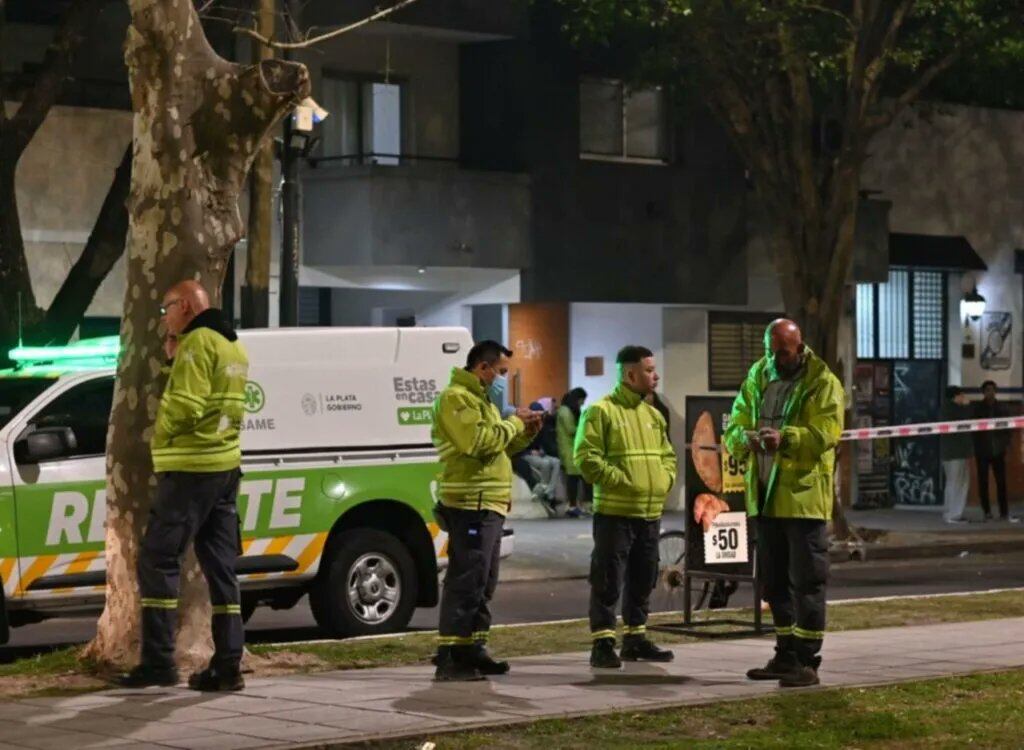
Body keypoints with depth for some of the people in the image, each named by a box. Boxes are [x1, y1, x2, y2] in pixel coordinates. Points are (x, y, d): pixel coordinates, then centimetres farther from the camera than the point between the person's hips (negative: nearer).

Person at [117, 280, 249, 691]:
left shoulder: (198, 342, -13)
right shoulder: (232, 346, 18)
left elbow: (185, 407, -23)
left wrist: (160, 434, -5)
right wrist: (175, 360, 12)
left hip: (191, 469, -9)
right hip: (225, 465, 9)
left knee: (157, 560, -4)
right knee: (220, 565, 8)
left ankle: (158, 661, -7)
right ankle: (227, 663, 5)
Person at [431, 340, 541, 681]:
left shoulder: (479, 399, 24)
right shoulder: (456, 398, -11)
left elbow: (497, 446, 25)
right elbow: (478, 441, -23)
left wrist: (525, 433, 10)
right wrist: (513, 423, -12)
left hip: (488, 505, 11)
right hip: (471, 503, -11)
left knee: (483, 582, 15)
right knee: (466, 580, -13)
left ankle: (472, 649, 21)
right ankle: (449, 657, -15)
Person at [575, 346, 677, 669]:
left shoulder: (653, 415, 16)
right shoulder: (601, 412, -8)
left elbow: (668, 455, 23)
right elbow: (587, 458, -14)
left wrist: (664, 480, 4)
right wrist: (622, 481, -17)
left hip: (650, 513, 7)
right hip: (615, 512, -7)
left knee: (643, 581, 13)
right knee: (608, 581, -6)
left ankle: (636, 638, 23)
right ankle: (603, 643, -4)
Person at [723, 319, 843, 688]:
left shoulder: (822, 383, -6)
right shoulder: (756, 379, 14)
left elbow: (826, 433, -18)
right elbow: (734, 426, 11)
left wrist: (785, 437, -33)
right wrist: (745, 437, -13)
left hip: (804, 495, -7)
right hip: (765, 495, 7)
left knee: (807, 580, -5)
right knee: (774, 581, 13)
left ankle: (807, 660, -1)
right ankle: (786, 655, 23)